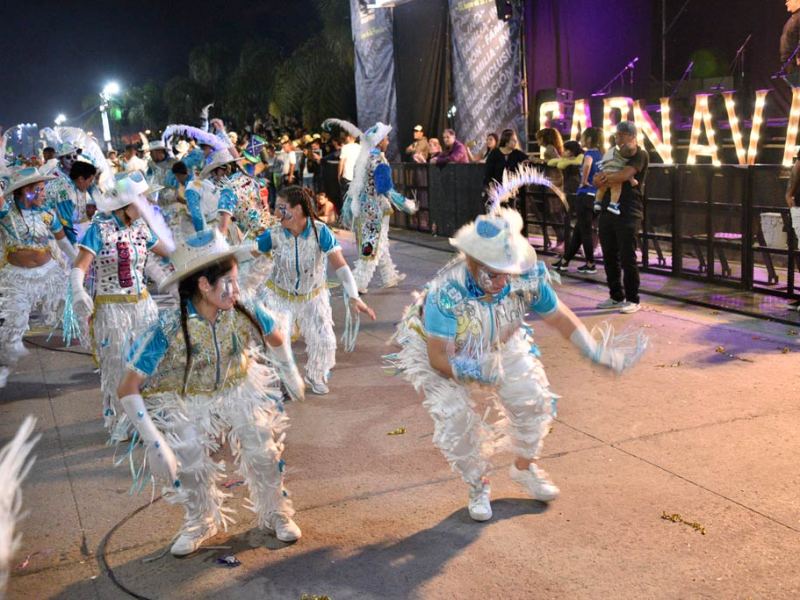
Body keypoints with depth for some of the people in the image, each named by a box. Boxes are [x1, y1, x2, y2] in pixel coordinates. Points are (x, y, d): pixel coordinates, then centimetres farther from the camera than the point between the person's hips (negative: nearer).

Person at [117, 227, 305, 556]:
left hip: (241, 392, 2)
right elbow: (128, 389, -29)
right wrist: (154, 443, -33)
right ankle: (201, 522, 28)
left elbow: (276, 338, 2)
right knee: (190, 467, -6)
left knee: (264, 454, -4)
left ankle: (276, 513, 26)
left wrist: (291, 374, 14)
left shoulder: (246, 312, -23)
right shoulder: (168, 331, -32)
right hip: (188, 403, -2)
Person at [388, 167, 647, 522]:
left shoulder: (526, 277, -29)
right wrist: (469, 369, -52)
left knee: (534, 398, -1)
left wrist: (597, 353, -13)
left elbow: (558, 317, -12)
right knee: (456, 418, -16)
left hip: (501, 344, 4)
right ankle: (477, 487, 14)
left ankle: (525, 467, 28)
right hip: (436, 351, -4)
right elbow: (439, 357, -34)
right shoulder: (446, 292, -41)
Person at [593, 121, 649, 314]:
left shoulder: (640, 154, -2)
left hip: (628, 213, -7)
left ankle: (632, 300, 4)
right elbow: (597, 180, 16)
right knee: (609, 256, 9)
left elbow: (624, 175, -18)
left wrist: (604, 178, -4)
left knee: (627, 258, -4)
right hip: (608, 210, 7)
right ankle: (616, 296, 20)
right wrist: (601, 178, -7)